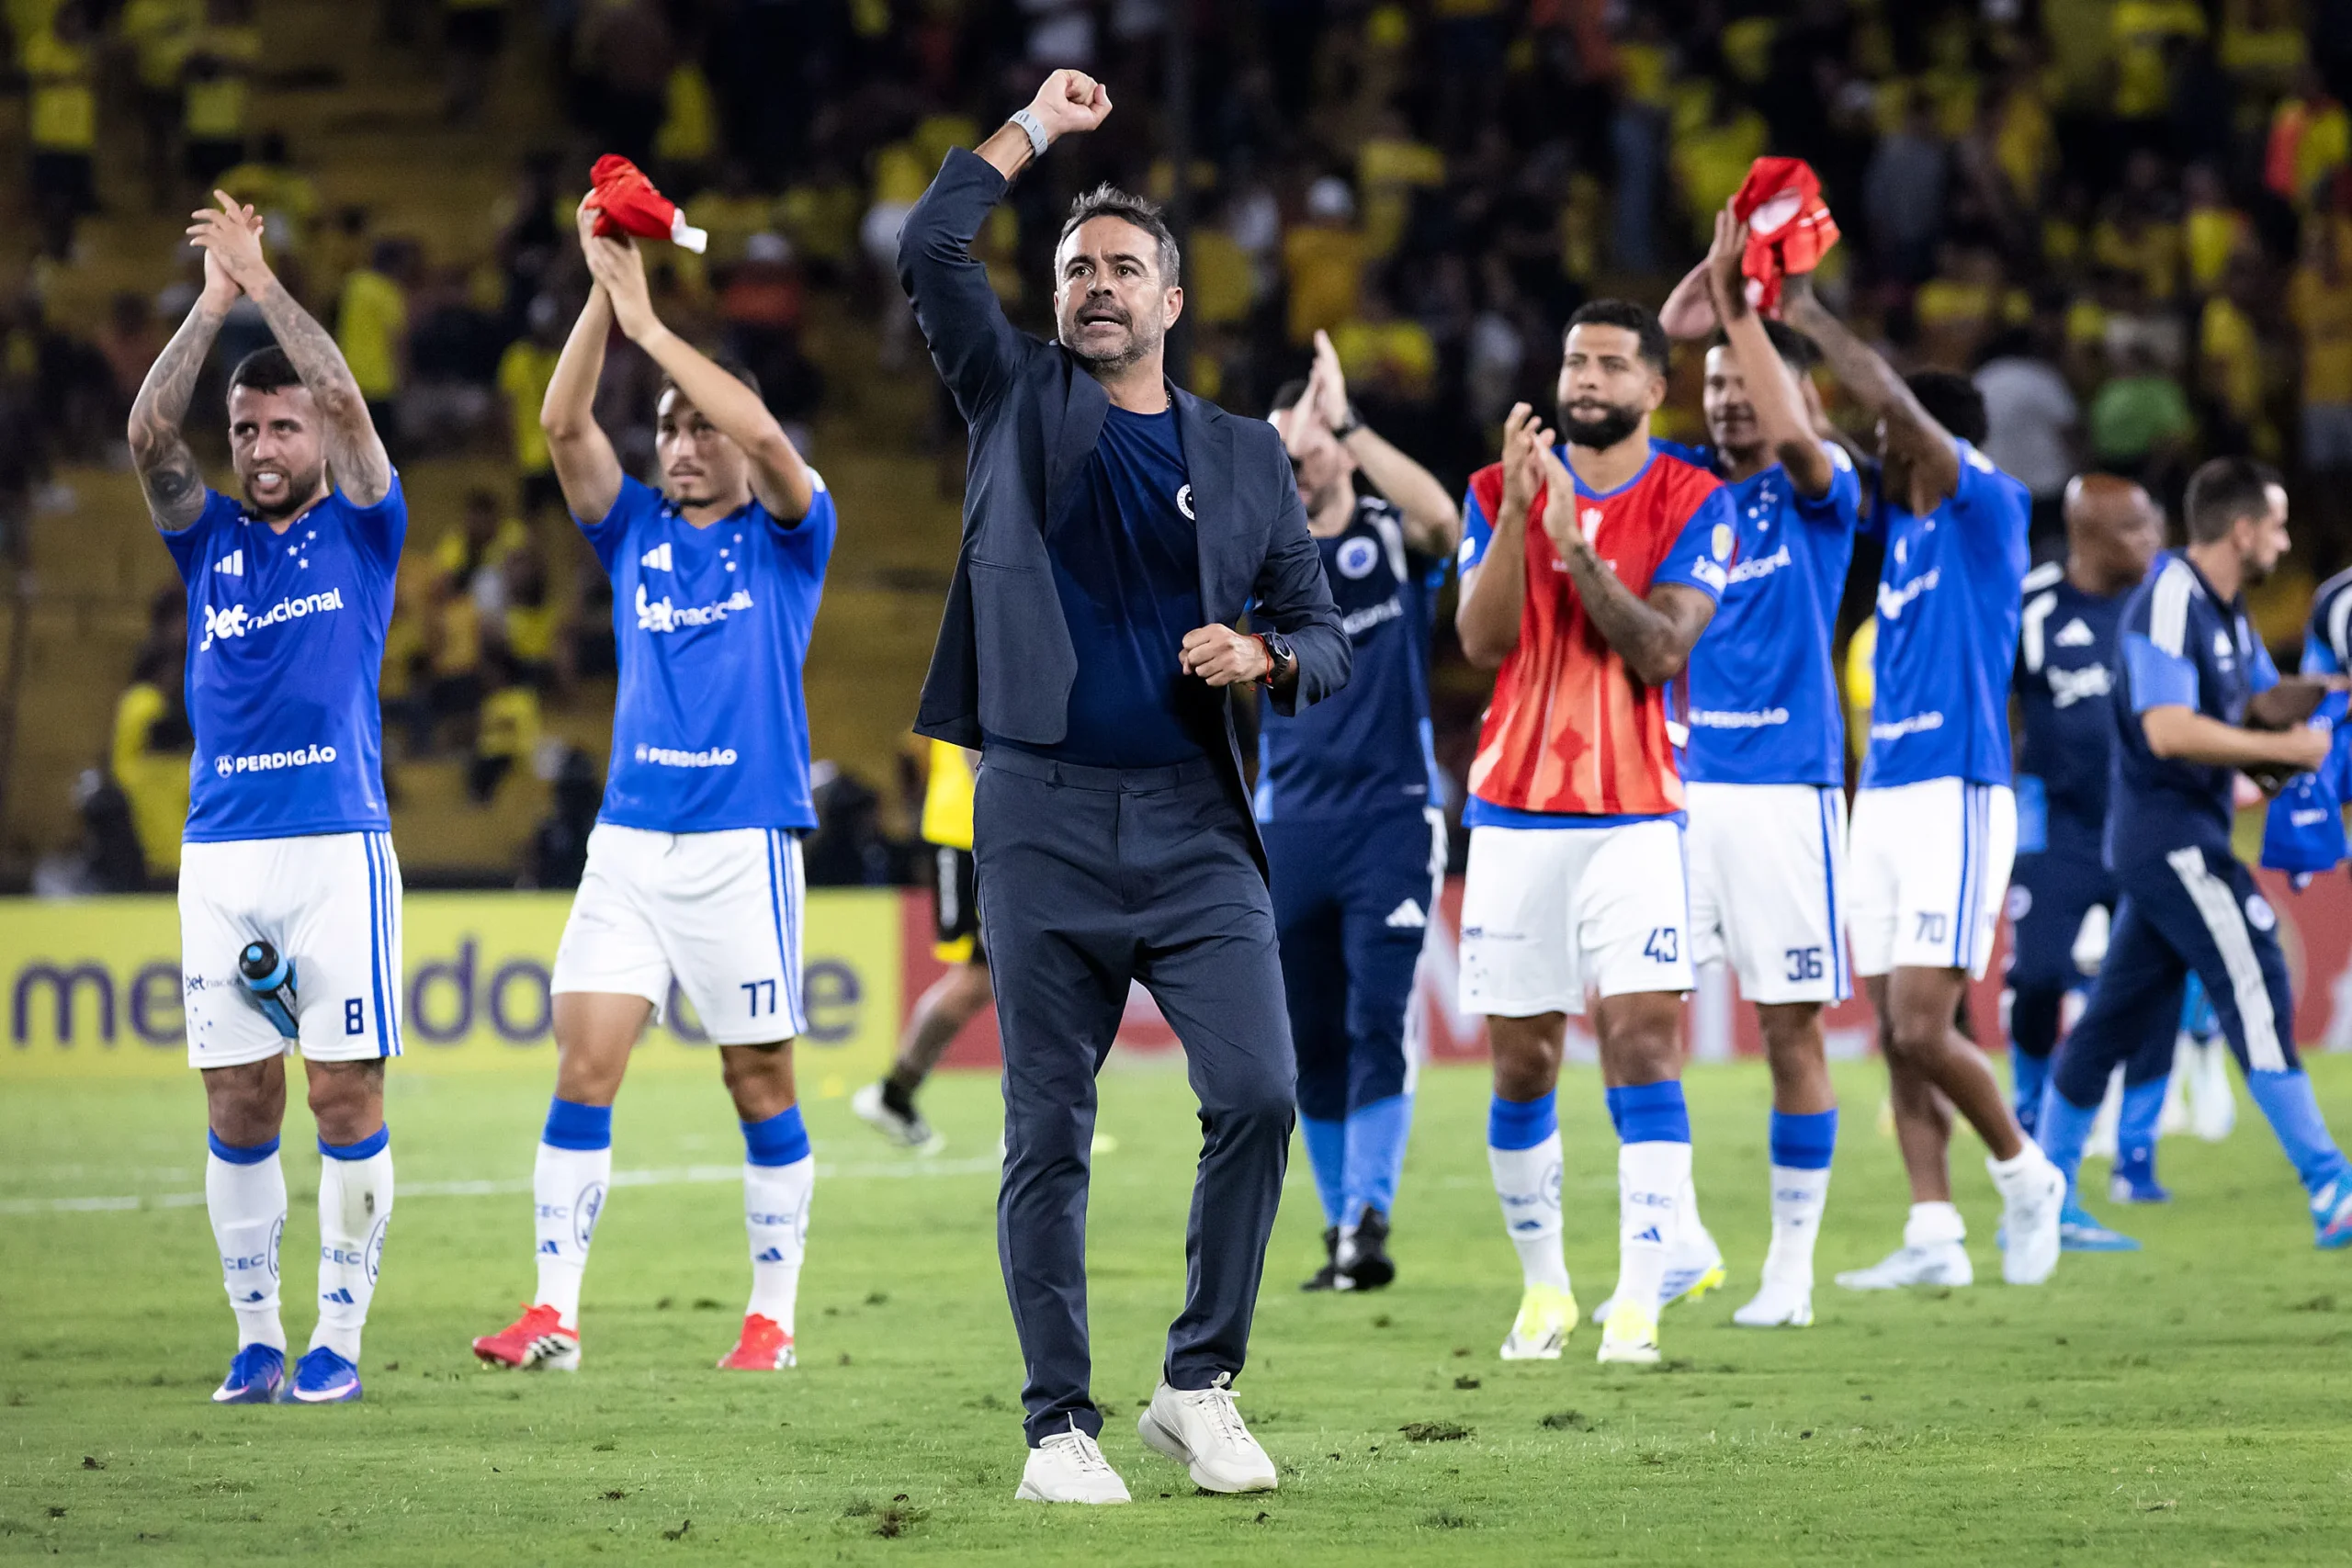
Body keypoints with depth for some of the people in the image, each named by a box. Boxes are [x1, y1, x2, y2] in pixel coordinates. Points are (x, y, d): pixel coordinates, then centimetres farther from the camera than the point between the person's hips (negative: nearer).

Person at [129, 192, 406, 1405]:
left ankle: (338, 1337, 1)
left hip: (339, 847, -3)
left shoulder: (361, 532, 6)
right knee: (238, 1109, 3)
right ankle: (256, 1338, 9)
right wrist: (214, 301, -6)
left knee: (347, 1096, -4)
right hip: (220, 850, 3)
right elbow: (148, 434, -2)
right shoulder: (210, 541, 13)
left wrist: (265, 283, -7)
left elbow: (346, 403, -9)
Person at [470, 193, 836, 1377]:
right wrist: (605, 291, -10)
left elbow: (764, 434, -16)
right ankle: (554, 1312, -8)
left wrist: (650, 325, -16)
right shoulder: (634, 534, 13)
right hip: (630, 837, 4)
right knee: (583, 1065, -6)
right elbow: (563, 424, 0)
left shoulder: (784, 540, 3)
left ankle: (771, 1317, 10)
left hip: (744, 840, -4)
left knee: (759, 1082, 2)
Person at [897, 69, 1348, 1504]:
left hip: (1194, 822, 1)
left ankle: (1200, 1385, 2)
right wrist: (1037, 128, 3)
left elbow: (1326, 643, 14)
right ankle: (1061, 1427, 6)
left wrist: (1261, 656, -7)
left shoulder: (1245, 455, 14)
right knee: (1048, 1136, 0)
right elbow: (932, 251, -3)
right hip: (1045, 819, -1)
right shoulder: (1022, 401, 10)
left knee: (1257, 1094, -12)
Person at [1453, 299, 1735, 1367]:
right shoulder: (1501, 491, 7)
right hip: (1514, 816, 2)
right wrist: (1517, 511, -15)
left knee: (1643, 1044, -13)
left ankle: (1638, 1307, -17)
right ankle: (1543, 1288, 20)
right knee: (1520, 1066, 5)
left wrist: (1577, 544, -21)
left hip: (1633, 818, -2)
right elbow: (1482, 641, -5)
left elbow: (1661, 650, -11)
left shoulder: (1693, 504, 1)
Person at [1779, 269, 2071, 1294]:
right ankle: (1934, 1239, 6)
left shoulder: (1989, 511, -7)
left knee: (1921, 1028, -12)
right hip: (1882, 797, 8)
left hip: (1956, 798, -8)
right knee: (1897, 1036, 4)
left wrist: (1813, 321, -15)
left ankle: (2024, 1173, 9)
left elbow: (1898, 407, -19)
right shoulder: (1896, 521, 14)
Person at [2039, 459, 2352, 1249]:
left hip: (2182, 839, 10)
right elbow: (2169, 731, -26)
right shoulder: (2169, 600, -17)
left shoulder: (2225, 609, 14)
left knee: (2118, 1013, 12)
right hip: (2170, 835, -10)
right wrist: (2283, 747, -20)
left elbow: (2258, 699, 23)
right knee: (2256, 991, -13)